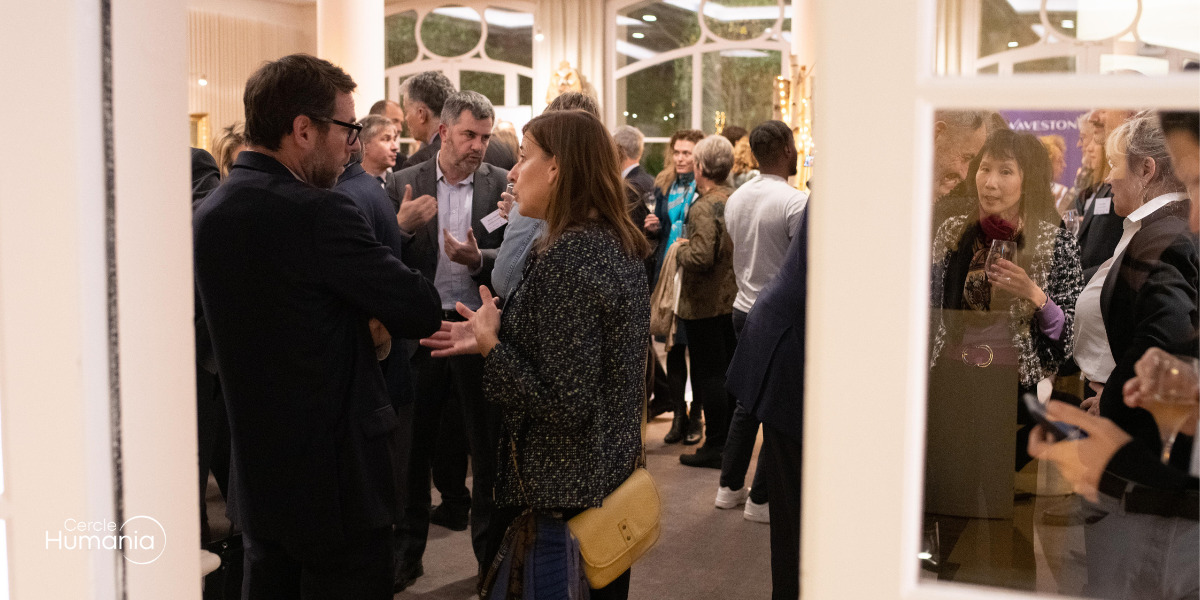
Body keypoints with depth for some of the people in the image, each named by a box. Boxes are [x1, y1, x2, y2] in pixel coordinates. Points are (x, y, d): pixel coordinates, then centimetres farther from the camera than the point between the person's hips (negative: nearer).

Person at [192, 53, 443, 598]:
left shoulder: (208, 213, 5)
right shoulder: (318, 213, -21)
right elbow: (422, 312, -16)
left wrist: (358, 324, 0)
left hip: (254, 476, 8)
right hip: (335, 479, -8)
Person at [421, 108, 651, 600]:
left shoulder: (567, 258, -22)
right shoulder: (620, 246, 6)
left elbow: (566, 402, -25)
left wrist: (491, 346, -17)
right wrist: (496, 334, 7)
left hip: (559, 494, -9)